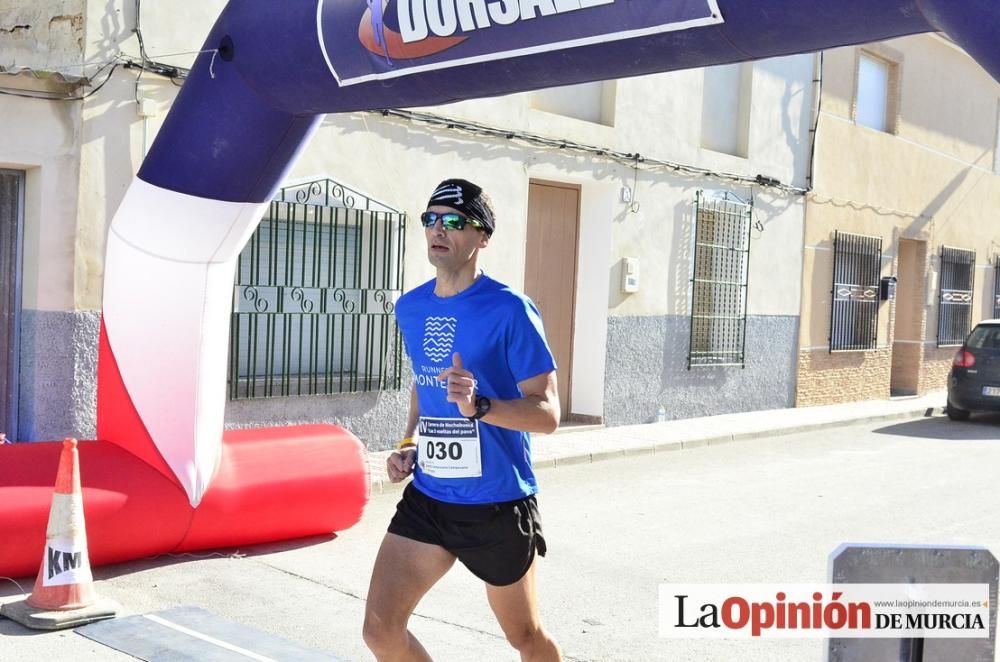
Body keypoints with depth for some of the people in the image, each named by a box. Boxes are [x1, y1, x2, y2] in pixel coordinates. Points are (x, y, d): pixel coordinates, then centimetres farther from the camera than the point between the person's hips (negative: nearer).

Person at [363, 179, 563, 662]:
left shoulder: (509, 310, -15)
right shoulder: (410, 308, 4)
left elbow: (547, 414, -16)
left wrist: (479, 406, -33)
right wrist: (409, 444, 6)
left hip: (497, 504, -5)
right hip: (427, 497, 5)